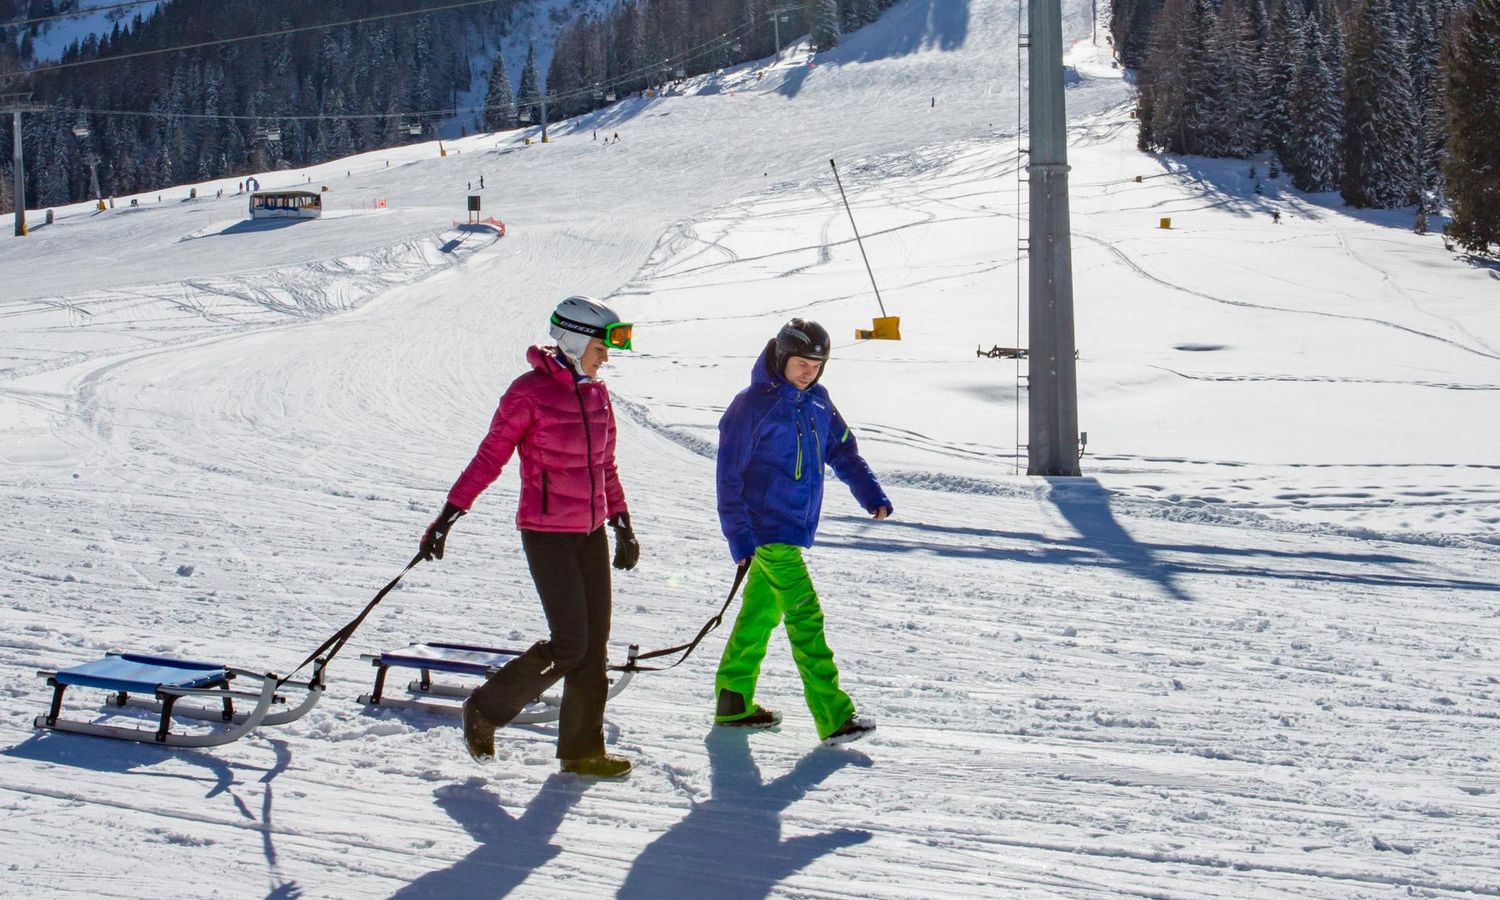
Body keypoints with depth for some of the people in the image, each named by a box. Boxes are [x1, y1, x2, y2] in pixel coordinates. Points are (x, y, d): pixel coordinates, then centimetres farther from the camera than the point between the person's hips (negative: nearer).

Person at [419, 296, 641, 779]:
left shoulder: (596, 394, 9)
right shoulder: (529, 392, -12)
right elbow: (489, 457, -12)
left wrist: (621, 523, 21)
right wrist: (449, 514, -16)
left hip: (591, 533, 7)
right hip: (547, 534, -7)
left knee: (595, 643, 5)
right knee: (569, 645, -8)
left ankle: (583, 749, 14)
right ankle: (487, 708, 11)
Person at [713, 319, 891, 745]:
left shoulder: (817, 401, 9)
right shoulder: (751, 405, -12)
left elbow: (843, 449, 15)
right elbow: (730, 475, -11)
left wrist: (870, 493, -1)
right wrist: (739, 537, -15)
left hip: (795, 526, 8)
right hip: (767, 529, -8)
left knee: (761, 614, 15)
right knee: (805, 618, -11)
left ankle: (733, 702, 26)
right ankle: (834, 717, -11)